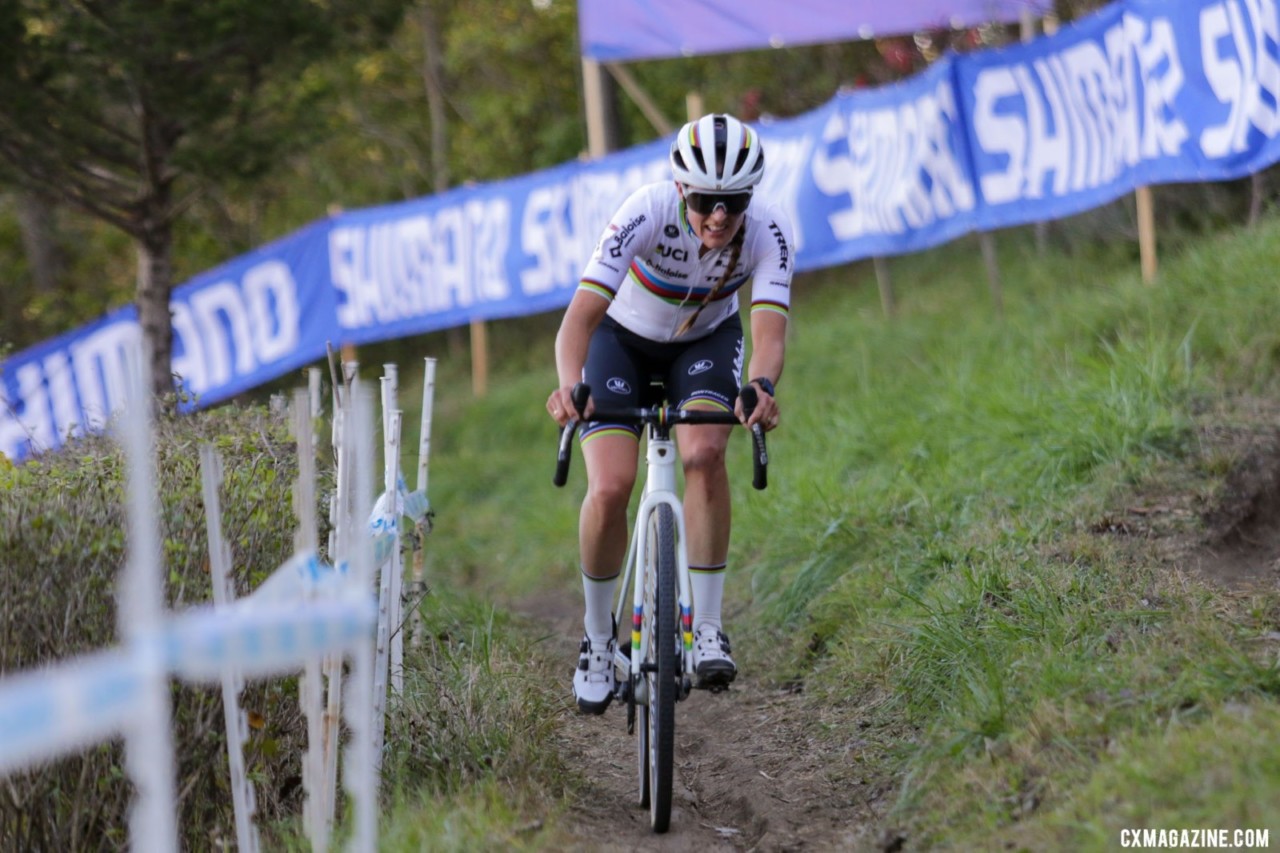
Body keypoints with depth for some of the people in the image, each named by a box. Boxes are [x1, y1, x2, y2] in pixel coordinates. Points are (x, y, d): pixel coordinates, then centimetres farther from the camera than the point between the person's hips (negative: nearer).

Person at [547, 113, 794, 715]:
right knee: (610, 487, -18)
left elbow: (769, 329, -38)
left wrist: (761, 386, -60)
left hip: (707, 341, 1)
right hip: (625, 338, -1)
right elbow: (582, 313, -42)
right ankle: (597, 637, 5)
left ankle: (707, 627, -17)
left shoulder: (768, 231, -29)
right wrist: (569, 386, -60)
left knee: (703, 454, -28)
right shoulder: (649, 212, -35)